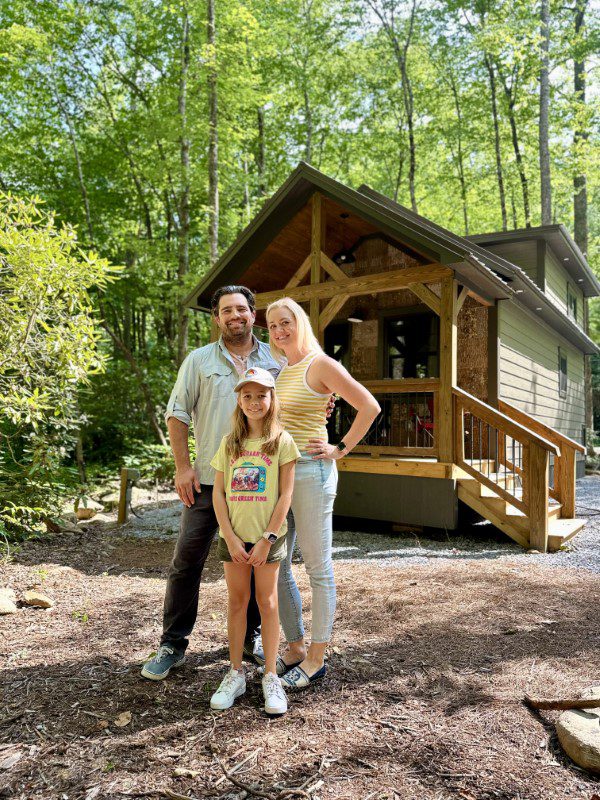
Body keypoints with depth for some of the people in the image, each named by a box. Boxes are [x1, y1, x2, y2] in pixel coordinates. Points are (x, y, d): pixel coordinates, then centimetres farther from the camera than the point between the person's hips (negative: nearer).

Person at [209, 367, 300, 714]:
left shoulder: (282, 442, -4)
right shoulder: (229, 443, 5)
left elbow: (286, 495, -8)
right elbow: (218, 494, 2)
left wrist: (267, 539, -11)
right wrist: (230, 537, -6)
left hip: (268, 536, -3)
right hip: (233, 536, 3)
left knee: (267, 602, 7)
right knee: (237, 601, 11)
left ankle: (271, 676, 19)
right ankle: (236, 673, 25)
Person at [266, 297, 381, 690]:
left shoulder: (321, 365, -7)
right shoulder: (280, 370, 14)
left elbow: (370, 407, -11)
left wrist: (340, 449, -10)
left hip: (310, 473, -8)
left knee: (318, 568, 4)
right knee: (276, 566, 11)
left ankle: (316, 659, 18)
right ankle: (295, 649, 27)